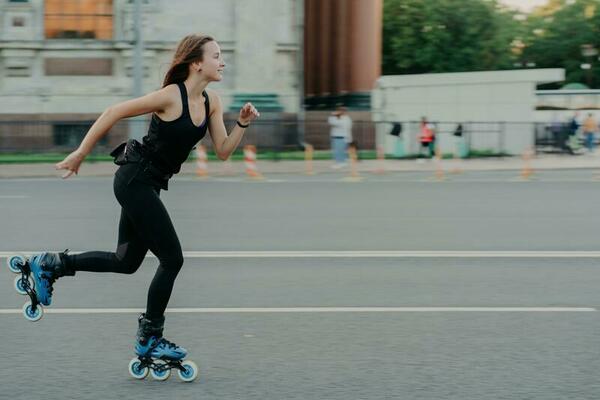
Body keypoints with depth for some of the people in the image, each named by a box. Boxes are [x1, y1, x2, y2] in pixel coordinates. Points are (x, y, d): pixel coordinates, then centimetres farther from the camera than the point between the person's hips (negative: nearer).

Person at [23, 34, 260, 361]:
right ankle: (149, 339, 7)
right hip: (135, 179, -9)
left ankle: (49, 264, 26)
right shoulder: (172, 96, -19)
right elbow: (113, 113, -15)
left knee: (127, 262, 15)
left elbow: (223, 151, 6)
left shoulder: (211, 101, 4)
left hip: (147, 184, 9)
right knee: (172, 259, -6)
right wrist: (80, 154, -11)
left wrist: (242, 124, -10)